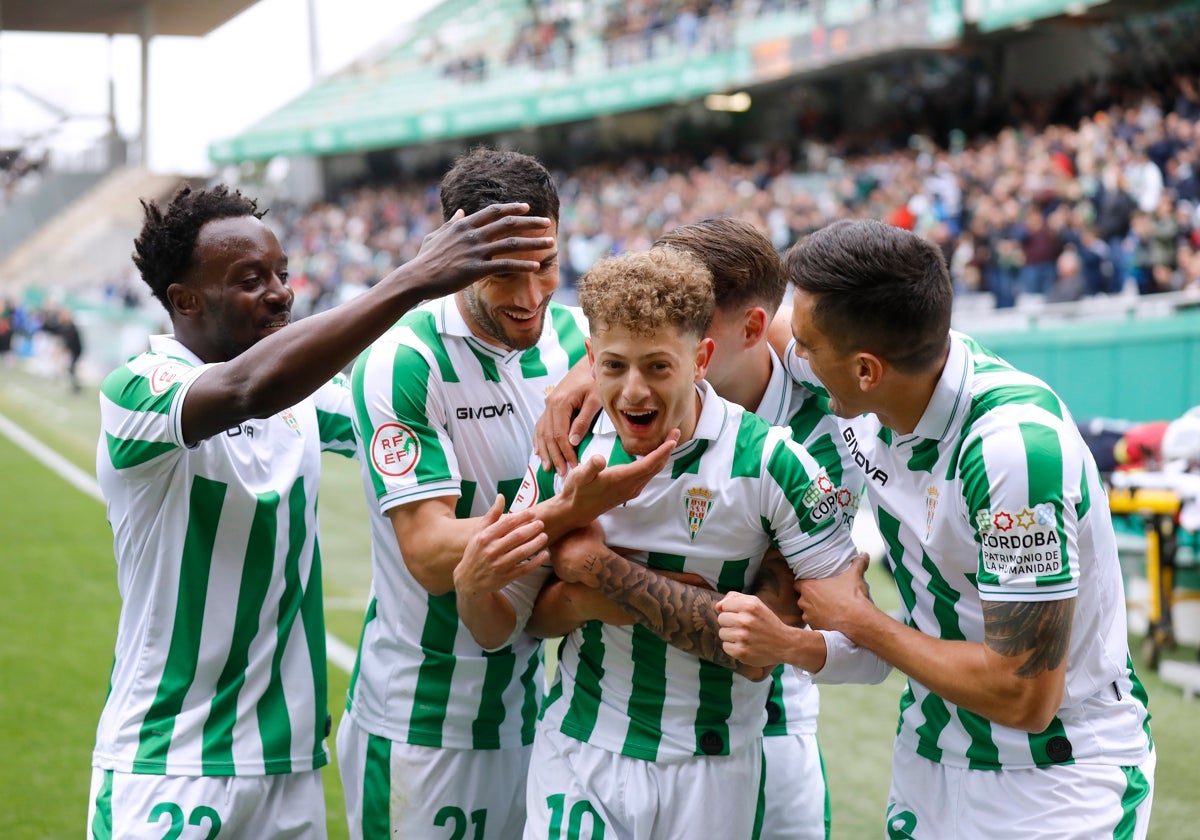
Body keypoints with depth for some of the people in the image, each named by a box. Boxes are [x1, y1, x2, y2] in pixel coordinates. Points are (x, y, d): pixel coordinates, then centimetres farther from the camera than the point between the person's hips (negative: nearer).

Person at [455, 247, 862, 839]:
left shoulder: (770, 461, -14)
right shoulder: (566, 455, -4)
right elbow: (499, 629, 4)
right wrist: (472, 585, -24)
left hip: (712, 771, -2)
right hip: (578, 753, 2)